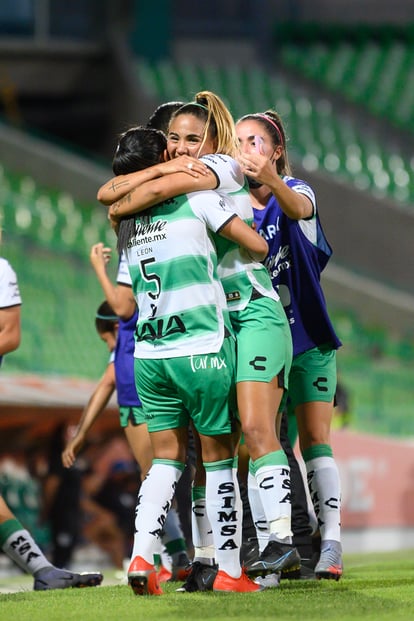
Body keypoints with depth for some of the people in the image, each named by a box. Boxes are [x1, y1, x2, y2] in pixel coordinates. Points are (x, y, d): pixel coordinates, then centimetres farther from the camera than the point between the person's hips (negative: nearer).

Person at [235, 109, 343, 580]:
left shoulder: (296, 190, -6)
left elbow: (300, 208, -31)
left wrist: (272, 181, -52)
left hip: (307, 340, -3)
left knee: (314, 441, -8)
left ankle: (331, 542, -11)